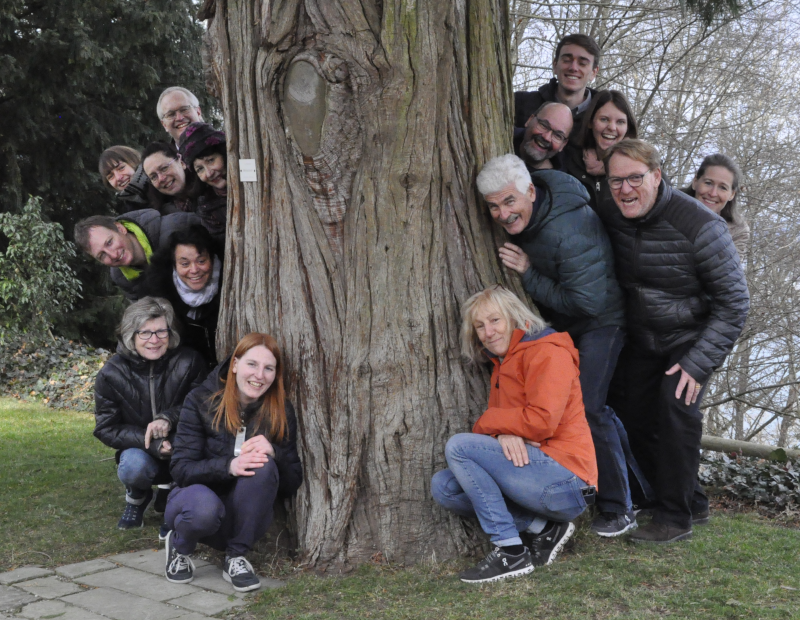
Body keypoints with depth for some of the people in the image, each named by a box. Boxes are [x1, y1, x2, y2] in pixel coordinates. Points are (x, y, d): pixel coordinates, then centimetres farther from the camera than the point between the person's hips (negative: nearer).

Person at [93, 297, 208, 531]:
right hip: (140, 450, -1)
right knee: (134, 466, -35)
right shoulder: (111, 375, -10)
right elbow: (106, 429, -8)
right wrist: (151, 444, -24)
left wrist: (169, 418, -27)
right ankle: (136, 497, 6)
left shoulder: (189, 362, -13)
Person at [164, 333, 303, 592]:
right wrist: (228, 465, -35)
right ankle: (179, 546, -1)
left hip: (245, 519, 2)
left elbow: (292, 485, -5)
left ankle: (236, 558, -15)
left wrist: (273, 452, -27)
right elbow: (180, 469, -16)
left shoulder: (281, 412, -5)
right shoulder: (201, 401, -10)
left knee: (263, 466, -29)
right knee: (205, 507, -38)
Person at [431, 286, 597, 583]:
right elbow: (499, 420, 14)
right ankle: (543, 527, -2)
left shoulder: (548, 353, -7)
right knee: (442, 486, -1)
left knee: (458, 446, -18)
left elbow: (541, 421, -20)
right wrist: (503, 432, -12)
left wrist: (487, 421, -6)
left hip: (567, 483, -9)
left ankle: (512, 552, -15)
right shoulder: (503, 365, 22)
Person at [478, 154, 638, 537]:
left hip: (600, 321, -9)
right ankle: (640, 489, 29)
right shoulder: (517, 220, -9)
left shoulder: (569, 231, -35)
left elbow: (587, 302, -33)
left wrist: (529, 276, -29)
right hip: (561, 322, 9)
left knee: (586, 407, -16)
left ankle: (618, 509, -3)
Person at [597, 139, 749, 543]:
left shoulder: (699, 226, -28)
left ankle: (675, 517, -8)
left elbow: (734, 301, -22)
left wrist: (697, 363, -25)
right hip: (641, 338, 6)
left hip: (695, 337, -6)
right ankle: (690, 501, 20)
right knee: (633, 416, 3)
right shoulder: (607, 216, -12)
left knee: (676, 407, -21)